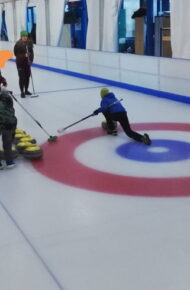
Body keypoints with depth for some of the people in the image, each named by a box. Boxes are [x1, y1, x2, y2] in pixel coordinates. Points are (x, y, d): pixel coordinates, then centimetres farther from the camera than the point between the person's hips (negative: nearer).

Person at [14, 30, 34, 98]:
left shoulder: (30, 42, -1)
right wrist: (24, 55, -14)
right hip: (20, 63, -5)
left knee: (27, 76, 11)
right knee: (22, 77, -4)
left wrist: (31, 60, -8)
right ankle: (22, 92, 3)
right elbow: (15, 53, -8)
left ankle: (26, 90, 26)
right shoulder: (18, 44, -13)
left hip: (27, 62, 5)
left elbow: (31, 52, 3)